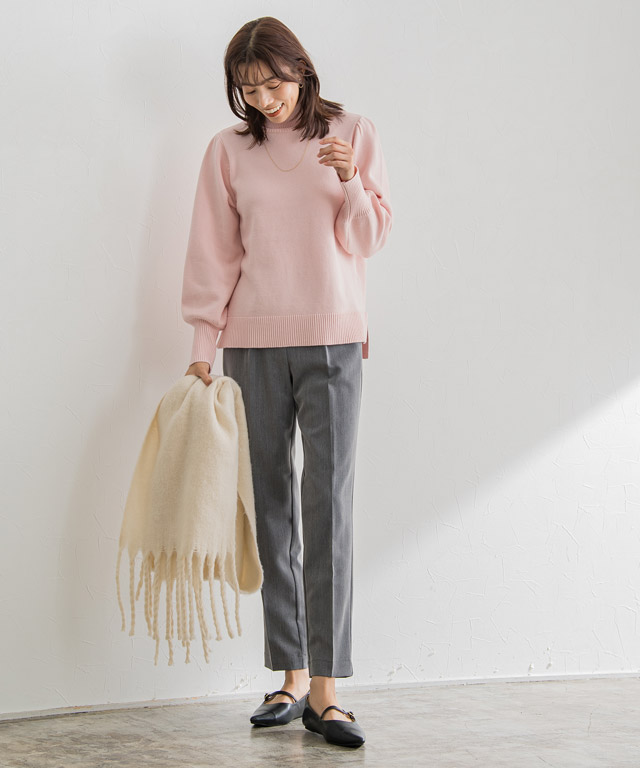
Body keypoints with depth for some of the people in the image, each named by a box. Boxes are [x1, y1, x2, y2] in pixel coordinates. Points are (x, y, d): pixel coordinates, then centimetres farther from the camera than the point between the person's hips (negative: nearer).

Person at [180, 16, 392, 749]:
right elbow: (214, 255, 6)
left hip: (333, 338, -1)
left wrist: (350, 183, -14)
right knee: (273, 507, 3)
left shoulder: (352, 132, 5)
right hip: (255, 343, 2)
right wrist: (203, 347, 0)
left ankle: (325, 688, -8)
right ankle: (291, 676, 10)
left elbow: (366, 240, 4)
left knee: (329, 504, -9)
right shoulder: (228, 149, 6)